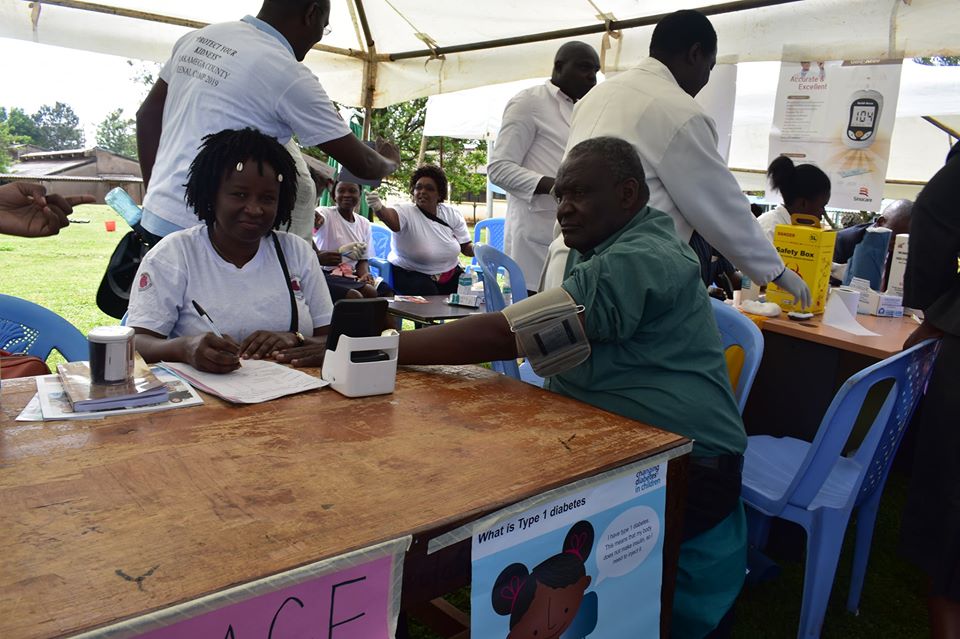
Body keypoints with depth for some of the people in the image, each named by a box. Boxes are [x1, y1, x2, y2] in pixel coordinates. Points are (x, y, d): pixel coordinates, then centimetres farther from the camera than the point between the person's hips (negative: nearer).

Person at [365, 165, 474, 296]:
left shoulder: (452, 214, 0)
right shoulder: (406, 212, -14)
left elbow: (465, 247, 5)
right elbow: (390, 217, -37)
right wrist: (378, 208, -59)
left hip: (451, 274, 5)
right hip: (411, 274, -4)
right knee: (428, 295, -32)